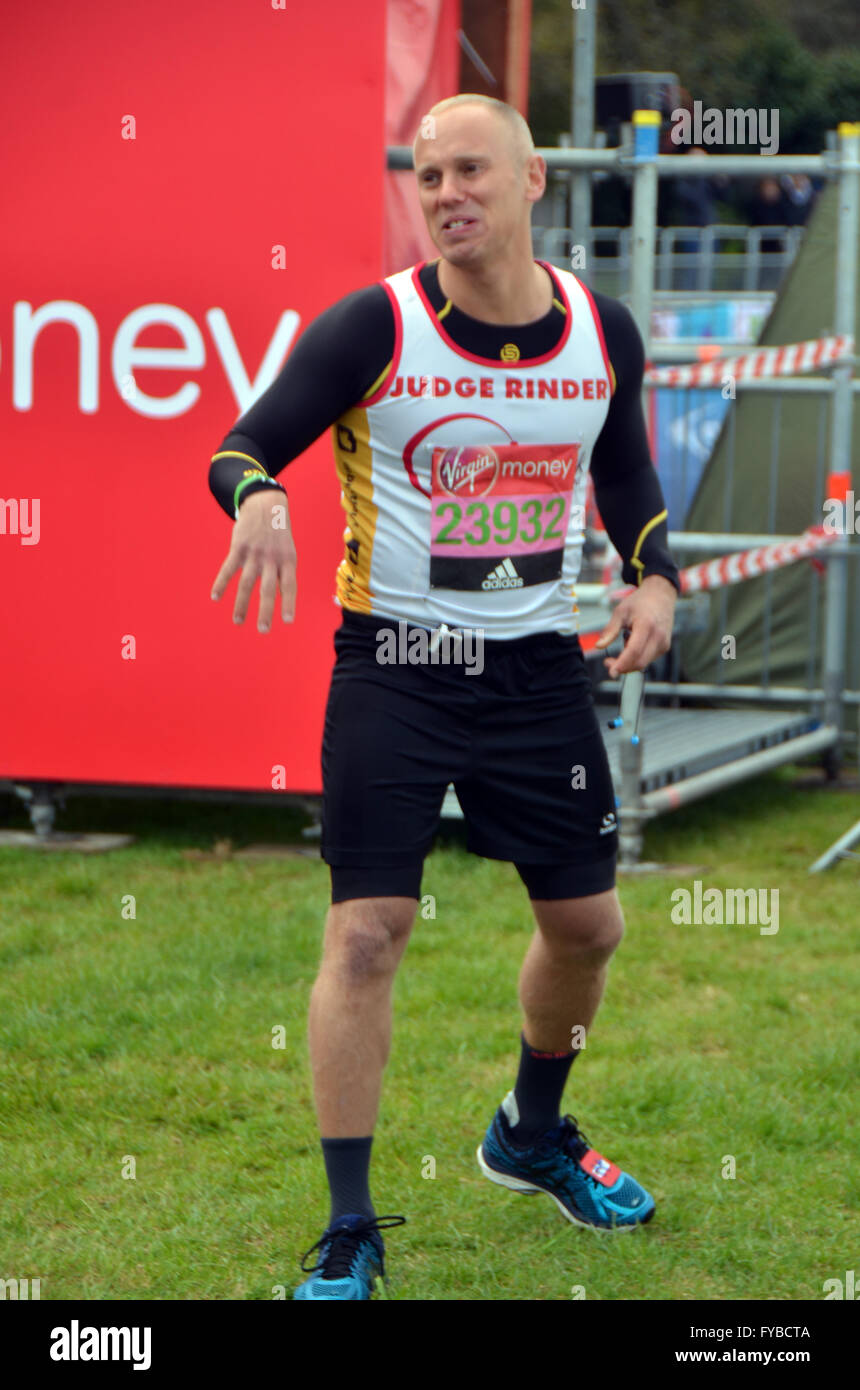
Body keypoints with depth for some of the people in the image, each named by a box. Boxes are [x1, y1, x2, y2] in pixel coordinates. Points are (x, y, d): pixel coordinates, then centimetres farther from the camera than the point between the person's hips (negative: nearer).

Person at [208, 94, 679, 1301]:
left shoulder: (603, 332, 1)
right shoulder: (373, 327, -11)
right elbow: (243, 447, -9)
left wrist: (654, 576, -1)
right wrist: (259, 497, -32)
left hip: (541, 669, 4)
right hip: (395, 668, -4)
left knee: (586, 924, 13)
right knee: (366, 935, -10)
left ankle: (531, 1133, 41)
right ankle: (349, 1233, 0)